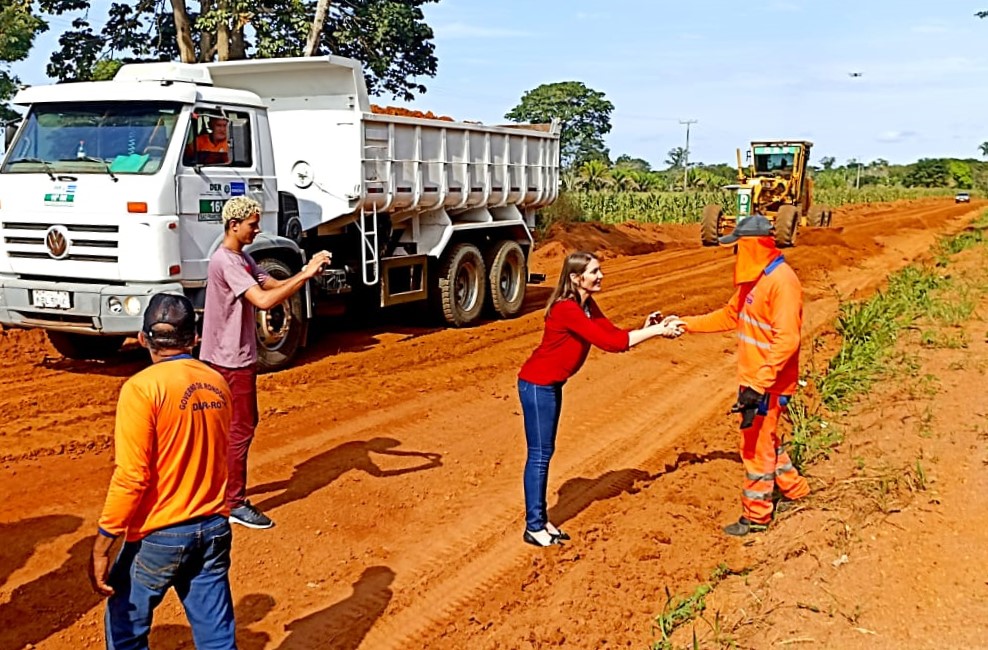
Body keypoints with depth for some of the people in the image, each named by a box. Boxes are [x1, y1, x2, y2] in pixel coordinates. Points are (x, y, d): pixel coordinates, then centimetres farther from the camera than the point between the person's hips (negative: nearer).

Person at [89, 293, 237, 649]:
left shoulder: (143, 387, -15)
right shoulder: (217, 383, 3)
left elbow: (131, 476, -17)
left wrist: (101, 545, -11)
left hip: (160, 536, -5)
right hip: (214, 529, 5)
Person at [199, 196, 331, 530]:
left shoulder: (243, 259, 11)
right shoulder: (225, 262, -21)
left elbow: (274, 285, 8)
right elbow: (264, 300, -31)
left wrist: (307, 271, -9)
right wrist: (305, 275, -28)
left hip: (238, 357, 10)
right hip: (232, 360, -10)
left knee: (243, 424, 19)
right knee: (240, 429, -2)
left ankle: (225, 489, 31)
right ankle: (235, 504, 8)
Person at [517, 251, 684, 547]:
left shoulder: (587, 305, 5)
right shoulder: (566, 309, -25)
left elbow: (614, 333, 4)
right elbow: (609, 342, -28)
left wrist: (647, 328, -12)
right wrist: (656, 331, -24)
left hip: (552, 385, 9)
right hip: (536, 385, -9)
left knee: (545, 453, 13)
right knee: (539, 455, -2)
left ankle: (541, 521, 22)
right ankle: (533, 527, 8)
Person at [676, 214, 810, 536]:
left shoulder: (782, 281, -22)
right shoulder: (754, 278, 9)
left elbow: (786, 342, -27)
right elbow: (730, 315, 19)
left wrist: (758, 386, -30)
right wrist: (685, 324, 13)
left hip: (768, 384, -9)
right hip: (752, 378, 9)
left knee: (757, 447, 3)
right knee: (765, 440, 23)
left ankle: (756, 516, 18)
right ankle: (794, 490, 41)